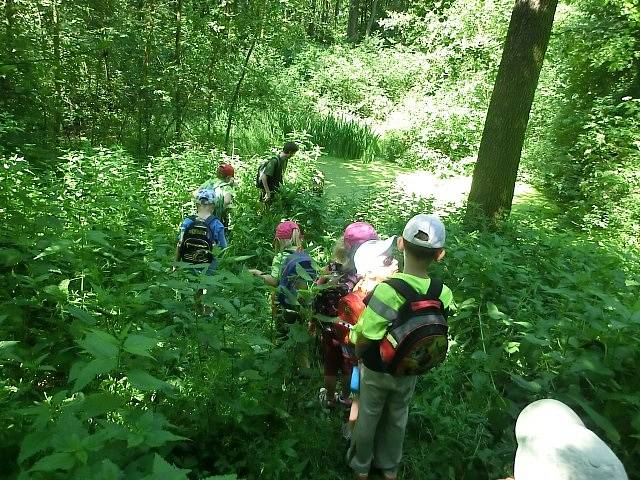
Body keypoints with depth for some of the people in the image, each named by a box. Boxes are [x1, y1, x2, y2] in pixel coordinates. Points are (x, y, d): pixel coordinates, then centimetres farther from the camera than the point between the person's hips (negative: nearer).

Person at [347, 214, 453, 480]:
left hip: (376, 370, -3)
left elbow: (363, 340, -26)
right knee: (397, 419, 27)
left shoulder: (387, 290, -33)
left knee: (368, 417, 22)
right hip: (409, 371, 3)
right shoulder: (443, 294, -20)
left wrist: (359, 353, -4)